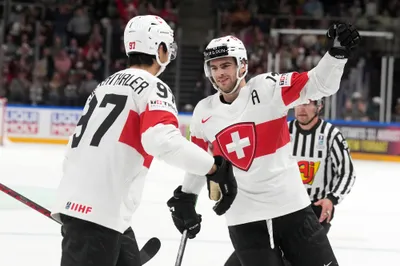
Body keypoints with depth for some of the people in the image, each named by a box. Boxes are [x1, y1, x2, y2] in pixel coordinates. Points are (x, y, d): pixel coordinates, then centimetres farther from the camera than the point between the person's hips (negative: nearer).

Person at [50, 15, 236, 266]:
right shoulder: (153, 87, -5)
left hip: (78, 203, 9)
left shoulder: (106, 85, 23)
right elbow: (163, 140, -24)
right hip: (97, 211, -9)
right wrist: (213, 166, -18)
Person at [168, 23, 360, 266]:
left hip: (291, 206, -1)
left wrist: (338, 53, -32)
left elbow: (319, 84, -16)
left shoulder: (269, 88, -8)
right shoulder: (203, 113, 3)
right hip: (244, 218, 1)